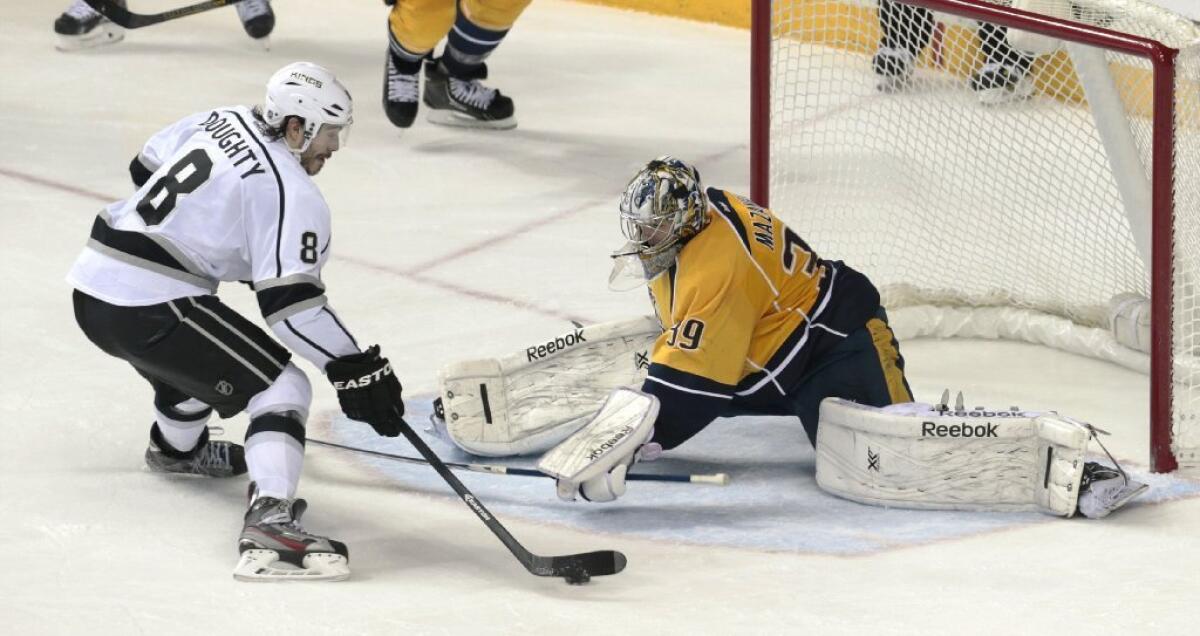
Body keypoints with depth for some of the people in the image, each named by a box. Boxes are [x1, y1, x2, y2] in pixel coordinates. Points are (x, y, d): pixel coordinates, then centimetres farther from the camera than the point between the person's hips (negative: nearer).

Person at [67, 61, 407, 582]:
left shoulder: (220, 123, 11)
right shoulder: (291, 193, -13)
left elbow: (147, 167, 27)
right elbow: (289, 301, -18)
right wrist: (355, 370, -14)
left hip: (93, 286, 9)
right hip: (149, 308, -9)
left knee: (199, 355, 38)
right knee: (281, 388, -8)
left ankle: (176, 447, 66)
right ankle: (268, 523, -28)